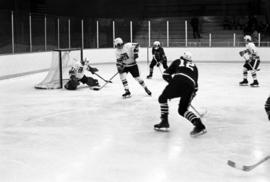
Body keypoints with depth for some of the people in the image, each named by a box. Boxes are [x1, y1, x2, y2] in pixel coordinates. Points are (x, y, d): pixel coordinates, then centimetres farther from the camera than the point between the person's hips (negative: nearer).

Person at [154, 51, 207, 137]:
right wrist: (193, 93, 39)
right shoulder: (194, 66, 35)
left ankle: (164, 122, 13)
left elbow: (166, 74, 22)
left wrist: (172, 81, 36)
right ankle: (199, 125, -5)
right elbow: (195, 82, 29)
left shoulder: (177, 62, 29)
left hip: (178, 81, -3)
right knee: (182, 110, 16)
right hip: (190, 86, 3)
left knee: (162, 98, 21)